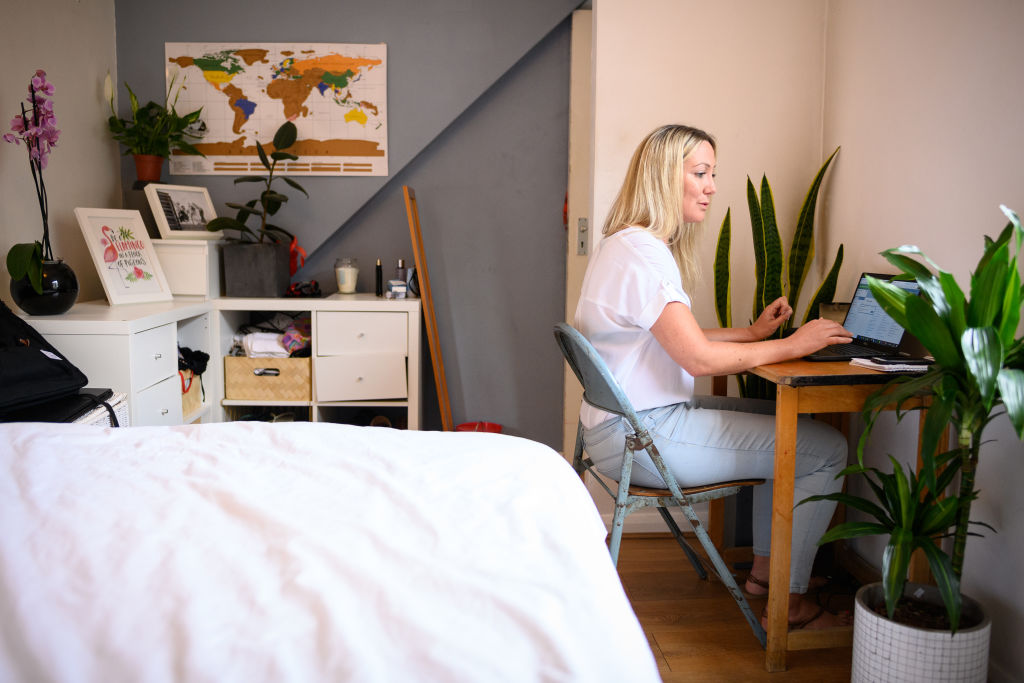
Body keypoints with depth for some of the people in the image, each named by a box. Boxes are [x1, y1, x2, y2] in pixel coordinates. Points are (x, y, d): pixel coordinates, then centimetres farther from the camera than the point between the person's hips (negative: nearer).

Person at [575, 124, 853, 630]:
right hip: (642, 436, -11)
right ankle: (792, 601, 7)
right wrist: (791, 346, -14)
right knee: (827, 450, -5)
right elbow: (700, 358, -23)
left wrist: (754, 332, 10)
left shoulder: (633, 245, 15)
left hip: (636, 421, 11)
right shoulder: (640, 251, -19)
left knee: (789, 423, 21)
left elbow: (679, 339, 18)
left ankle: (764, 568, 26)